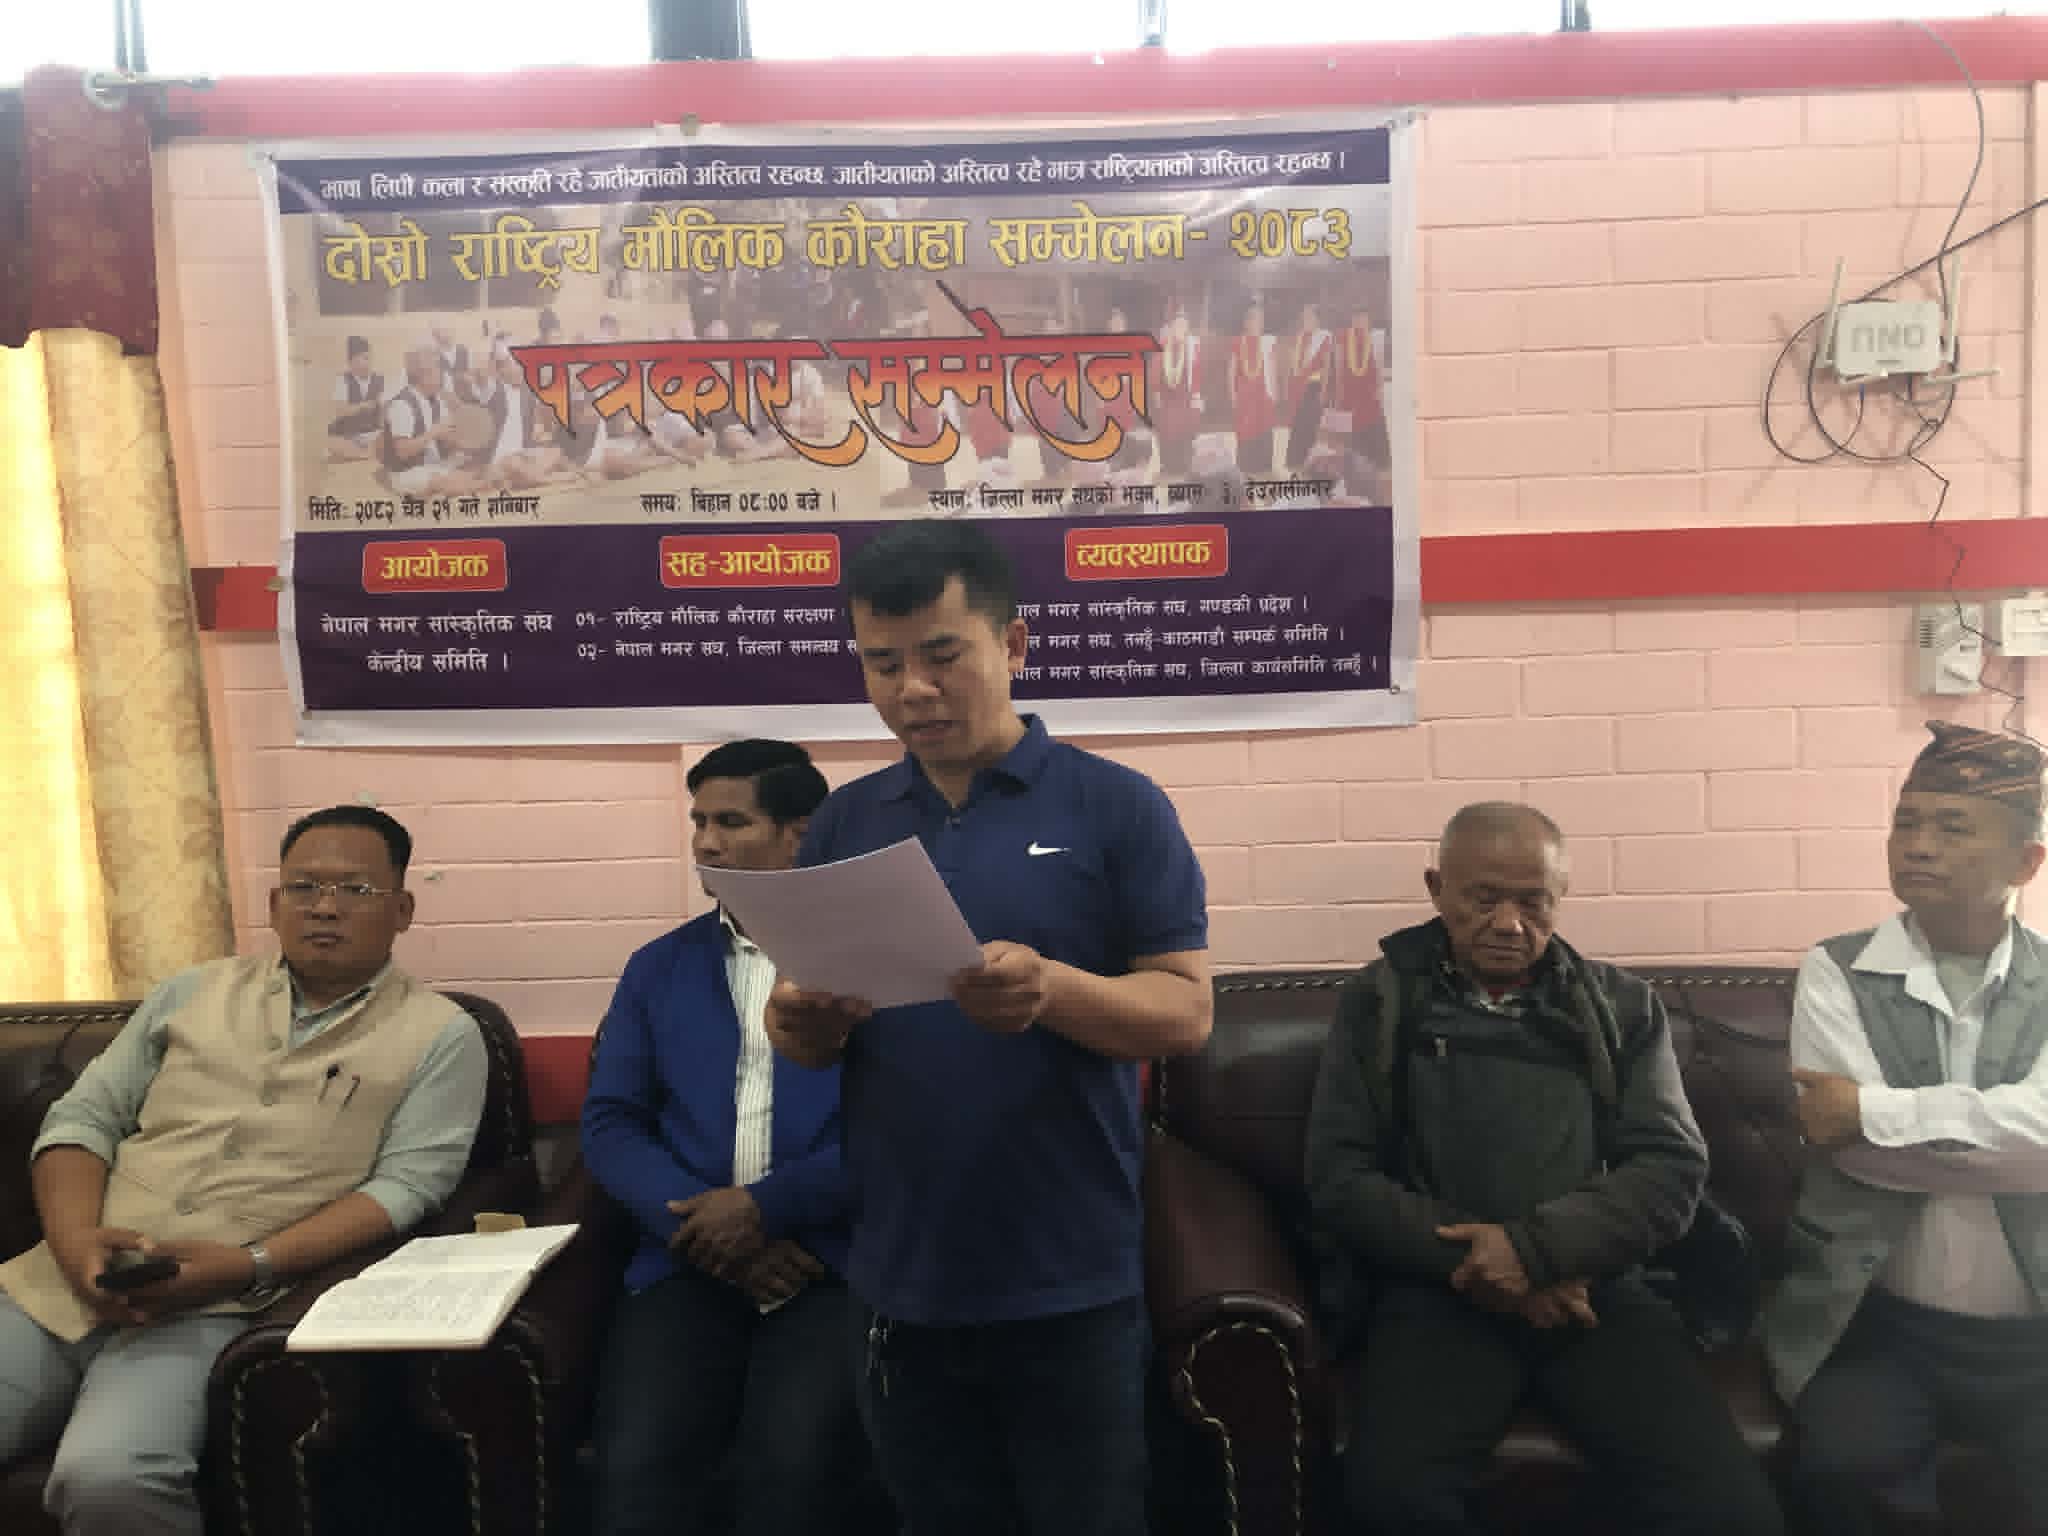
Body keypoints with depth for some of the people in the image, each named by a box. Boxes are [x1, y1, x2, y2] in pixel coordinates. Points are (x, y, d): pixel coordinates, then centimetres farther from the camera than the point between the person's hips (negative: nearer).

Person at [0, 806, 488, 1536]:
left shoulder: (441, 1035, 1)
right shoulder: (194, 991, 15)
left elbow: (406, 1185, -7)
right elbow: (82, 1116, 14)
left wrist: (245, 1266, -18)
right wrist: (77, 1244, -6)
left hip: (213, 1309, -4)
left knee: (108, 1477, -28)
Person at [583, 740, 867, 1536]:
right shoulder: (658, 967, 17)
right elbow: (609, 1124, 9)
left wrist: (766, 1207, -14)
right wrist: (702, 1221, -8)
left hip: (837, 1258, -3)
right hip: (691, 1261, 3)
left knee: (794, 1462, -26)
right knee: (636, 1463, -21)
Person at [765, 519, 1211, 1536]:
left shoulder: (1117, 806, -6)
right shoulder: (842, 824, 6)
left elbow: (1185, 1011, -9)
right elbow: (799, 1039, 8)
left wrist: (1050, 990, -29)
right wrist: (805, 1020, -16)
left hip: (1070, 1285, -3)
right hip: (900, 1281, 4)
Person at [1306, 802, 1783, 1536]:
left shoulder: (1623, 1005, 14)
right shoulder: (1381, 1002, 9)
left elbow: (1673, 1170, 3)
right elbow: (1339, 1179, 2)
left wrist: (1538, 1247, -13)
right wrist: (1478, 1262, -10)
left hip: (1596, 1288, 2)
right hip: (1438, 1290, -1)